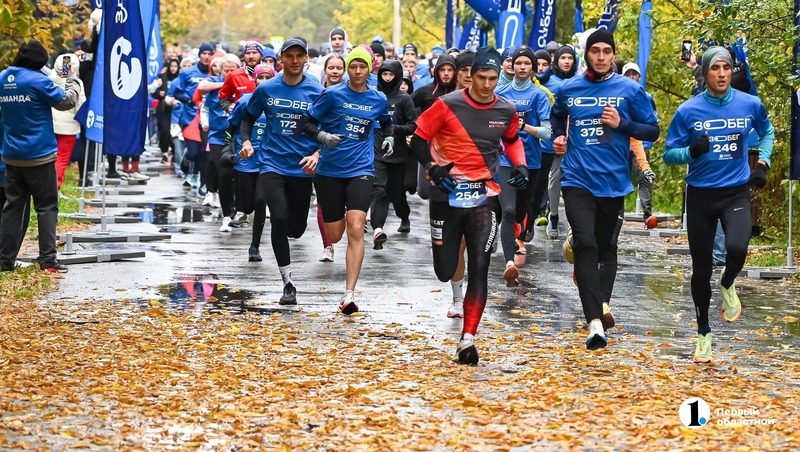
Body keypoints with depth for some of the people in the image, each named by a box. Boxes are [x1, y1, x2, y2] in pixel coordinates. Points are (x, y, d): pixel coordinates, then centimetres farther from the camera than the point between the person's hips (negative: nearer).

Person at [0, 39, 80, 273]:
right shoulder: (38, 81, -15)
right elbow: (67, 101, -8)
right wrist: (72, 79, 9)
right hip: (39, 155, -6)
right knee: (47, 207, 1)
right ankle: (47, 259, -5)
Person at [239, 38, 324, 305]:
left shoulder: (316, 92, -1)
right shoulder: (266, 90, 2)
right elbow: (248, 117, 16)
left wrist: (317, 154, -12)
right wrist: (246, 141, -1)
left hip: (302, 168, 1)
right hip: (272, 163, -1)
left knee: (296, 228, 6)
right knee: (279, 218, -18)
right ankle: (288, 283, -9)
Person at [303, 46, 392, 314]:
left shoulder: (378, 99, 5)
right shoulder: (333, 95, -4)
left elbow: (386, 122, 27)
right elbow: (308, 123, -2)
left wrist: (389, 137, 8)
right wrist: (323, 136, -20)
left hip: (361, 170, 1)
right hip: (330, 169, 0)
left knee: (355, 229, -18)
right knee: (334, 236, 7)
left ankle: (349, 295, -19)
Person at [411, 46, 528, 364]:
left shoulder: (507, 111, 3)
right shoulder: (448, 105, -7)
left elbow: (512, 140, 23)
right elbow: (418, 138, -1)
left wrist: (520, 165, 5)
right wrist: (433, 167, -16)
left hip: (484, 197, 1)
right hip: (447, 195, -1)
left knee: (479, 269, -10)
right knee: (444, 272, 5)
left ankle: (468, 339, -8)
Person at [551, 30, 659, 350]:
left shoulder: (630, 90, 0)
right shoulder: (568, 90, 6)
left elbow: (652, 131, 3)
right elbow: (557, 117, 28)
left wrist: (622, 124, -12)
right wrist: (558, 138, 8)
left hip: (613, 180, 1)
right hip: (577, 179, -1)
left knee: (606, 247, 11)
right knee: (586, 244, -15)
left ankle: (603, 303, 21)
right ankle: (595, 321, -22)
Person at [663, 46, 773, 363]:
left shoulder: (750, 105, -2)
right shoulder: (688, 111, -7)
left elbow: (767, 131, 20)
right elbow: (669, 154, -1)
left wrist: (762, 163, 6)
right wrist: (692, 151, -22)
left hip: (737, 191, 0)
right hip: (700, 194, 0)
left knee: (737, 248, -28)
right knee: (701, 268, 7)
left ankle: (727, 286, 8)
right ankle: (703, 333, 25)